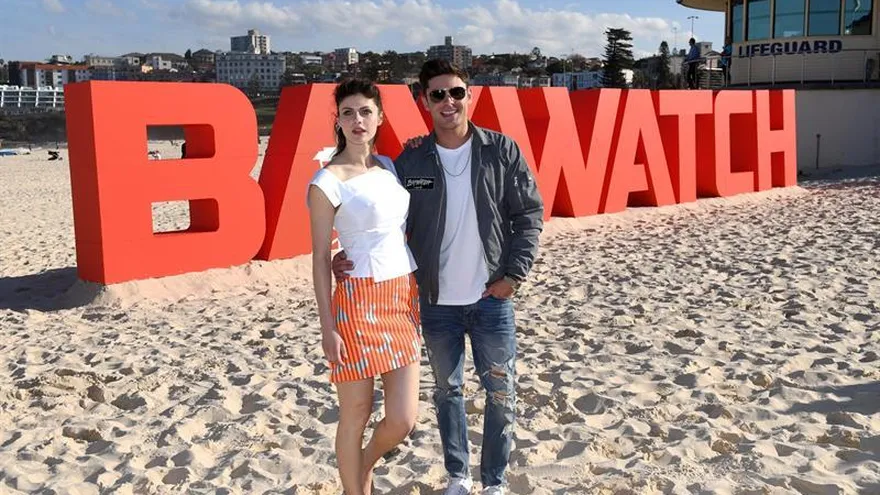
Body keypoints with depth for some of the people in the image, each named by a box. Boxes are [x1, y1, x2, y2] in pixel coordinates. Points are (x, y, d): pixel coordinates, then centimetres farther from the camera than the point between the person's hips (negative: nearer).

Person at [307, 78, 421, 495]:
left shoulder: (388, 166, 11)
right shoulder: (327, 181, -8)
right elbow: (320, 258, -8)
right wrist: (327, 327, -10)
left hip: (403, 296, 6)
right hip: (359, 301, -6)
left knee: (403, 419, 6)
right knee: (356, 415, 6)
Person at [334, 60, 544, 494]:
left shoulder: (502, 151, -4)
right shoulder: (409, 161, -2)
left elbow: (530, 214, -1)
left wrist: (514, 274, -8)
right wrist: (351, 255, -15)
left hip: (491, 298, -1)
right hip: (436, 302, 1)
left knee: (501, 393, 8)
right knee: (447, 390, 15)